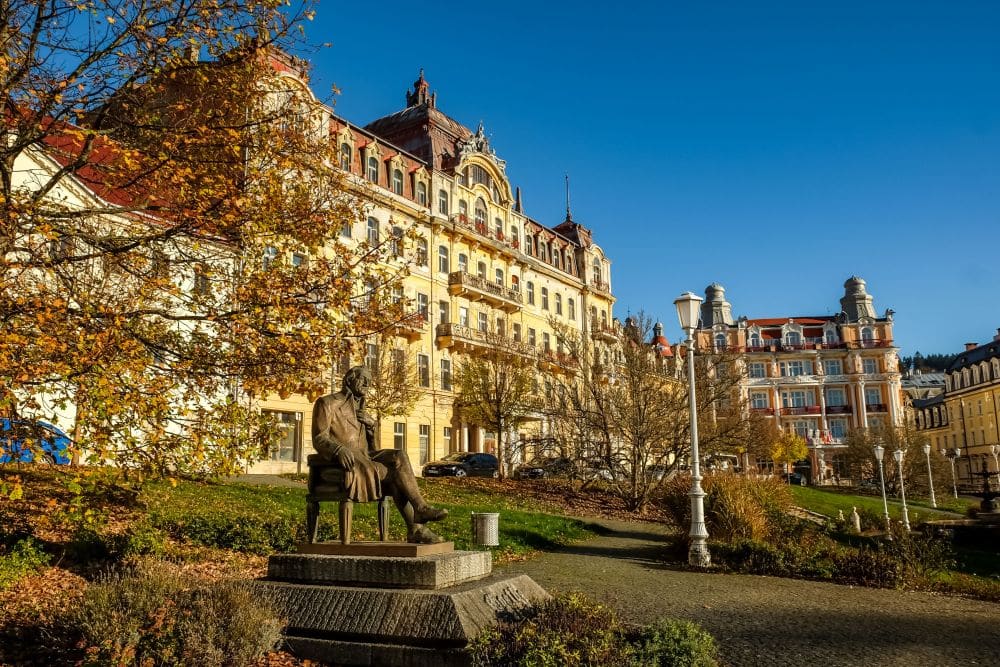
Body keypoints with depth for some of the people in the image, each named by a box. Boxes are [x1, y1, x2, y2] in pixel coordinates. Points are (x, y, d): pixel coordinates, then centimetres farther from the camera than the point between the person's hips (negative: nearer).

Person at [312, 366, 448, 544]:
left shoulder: (359, 408, 26)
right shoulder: (327, 403, 5)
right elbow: (319, 439, -8)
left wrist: (371, 425, 3)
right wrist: (339, 449, -29)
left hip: (364, 458, 6)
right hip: (344, 463, -6)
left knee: (399, 456, -23)